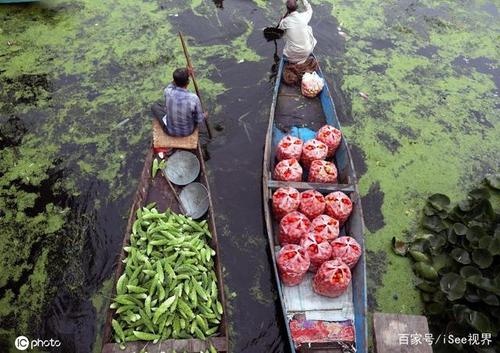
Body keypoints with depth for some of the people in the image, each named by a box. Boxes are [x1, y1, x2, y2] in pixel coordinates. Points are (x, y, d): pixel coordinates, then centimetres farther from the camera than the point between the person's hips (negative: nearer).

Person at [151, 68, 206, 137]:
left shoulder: (168, 92, -26)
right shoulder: (194, 98, -30)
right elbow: (199, 119, -15)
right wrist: (204, 116, 8)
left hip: (170, 131, 0)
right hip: (188, 131, 0)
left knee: (154, 106, 23)